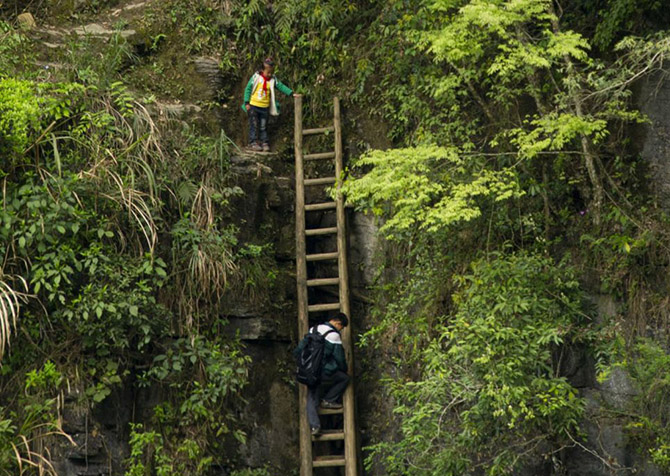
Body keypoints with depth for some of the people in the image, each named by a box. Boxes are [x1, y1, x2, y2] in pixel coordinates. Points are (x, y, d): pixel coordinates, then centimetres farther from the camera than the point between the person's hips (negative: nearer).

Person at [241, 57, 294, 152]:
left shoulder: (273, 79, 1)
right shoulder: (256, 77, -6)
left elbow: (281, 86, 1)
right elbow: (248, 88, -3)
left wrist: (291, 93, -12)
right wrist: (247, 102, -6)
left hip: (265, 107, 2)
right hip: (253, 105, -2)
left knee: (263, 127, 7)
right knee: (254, 125, -2)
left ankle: (265, 144, 10)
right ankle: (253, 143, 2)